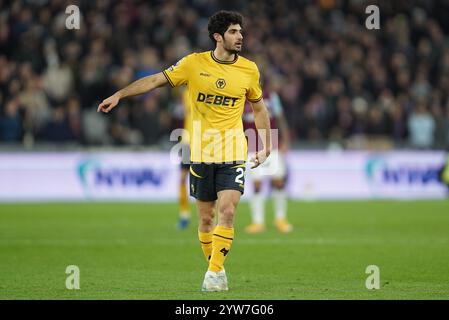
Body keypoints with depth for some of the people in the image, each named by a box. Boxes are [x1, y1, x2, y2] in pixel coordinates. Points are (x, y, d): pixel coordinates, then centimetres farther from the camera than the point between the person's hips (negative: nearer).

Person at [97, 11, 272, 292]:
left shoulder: (249, 69, 2)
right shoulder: (194, 63, -2)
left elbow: (259, 108, 16)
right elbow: (156, 80, 3)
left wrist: (266, 147, 11)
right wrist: (118, 95, -5)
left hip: (233, 155, 0)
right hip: (200, 153, 0)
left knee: (227, 212, -15)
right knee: (205, 218, 5)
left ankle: (215, 272, -12)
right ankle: (216, 270, 19)